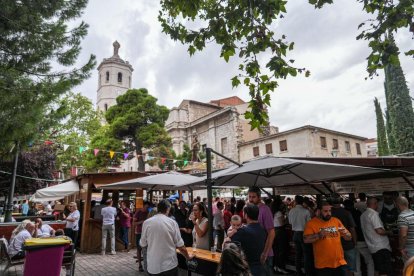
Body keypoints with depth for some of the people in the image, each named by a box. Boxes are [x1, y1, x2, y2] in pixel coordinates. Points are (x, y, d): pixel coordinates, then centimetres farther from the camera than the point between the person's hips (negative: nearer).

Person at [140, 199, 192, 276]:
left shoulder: (146, 222, -7)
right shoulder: (172, 222, -10)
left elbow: (143, 244, 4)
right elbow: (180, 246, -7)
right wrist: (188, 257, 10)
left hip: (153, 266, 2)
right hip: (170, 265, -1)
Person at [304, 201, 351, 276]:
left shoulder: (336, 221, 5)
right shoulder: (312, 223, -7)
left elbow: (349, 238, 11)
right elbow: (306, 239, -16)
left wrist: (345, 233, -11)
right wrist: (318, 235, -28)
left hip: (339, 263, 4)